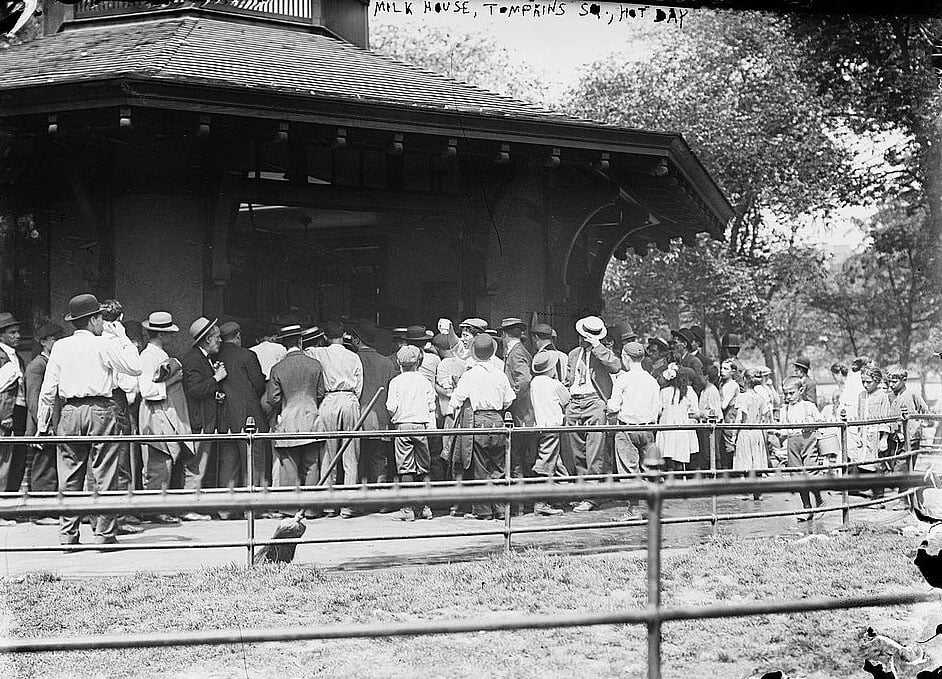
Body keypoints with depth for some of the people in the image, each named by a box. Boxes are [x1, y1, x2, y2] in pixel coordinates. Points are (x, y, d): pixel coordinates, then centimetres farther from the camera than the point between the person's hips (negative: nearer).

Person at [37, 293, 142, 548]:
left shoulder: (60, 347, 6)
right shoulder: (104, 344, -4)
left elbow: (48, 391, 6)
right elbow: (135, 367, 0)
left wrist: (43, 425, 12)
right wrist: (122, 337, 8)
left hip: (70, 412, 4)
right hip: (100, 410, -4)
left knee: (69, 479, 8)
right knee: (105, 477, 1)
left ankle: (67, 535, 8)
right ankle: (104, 534, -1)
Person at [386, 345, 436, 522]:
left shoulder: (396, 382, -2)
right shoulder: (424, 382, 6)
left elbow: (391, 406, -9)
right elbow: (431, 408, 5)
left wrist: (392, 418, 12)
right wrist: (431, 429, 9)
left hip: (402, 426, -2)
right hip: (422, 426, 3)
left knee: (405, 469, -2)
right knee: (424, 468, 10)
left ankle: (408, 510, -4)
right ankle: (426, 507, 11)